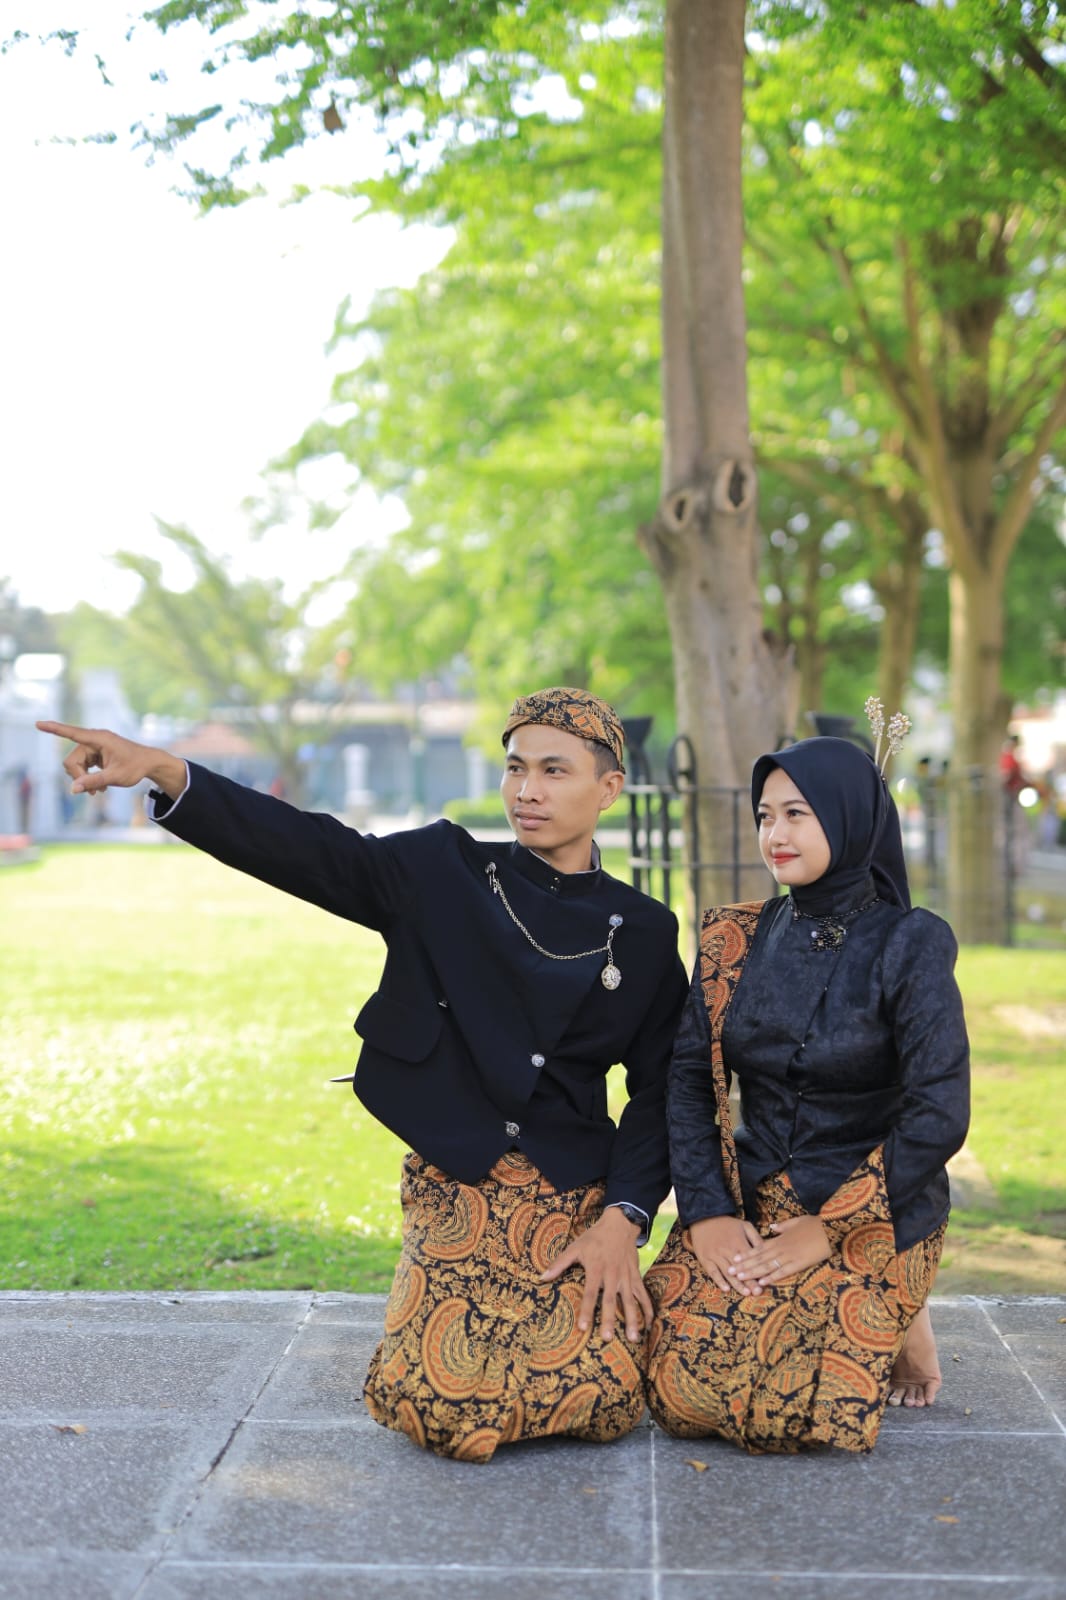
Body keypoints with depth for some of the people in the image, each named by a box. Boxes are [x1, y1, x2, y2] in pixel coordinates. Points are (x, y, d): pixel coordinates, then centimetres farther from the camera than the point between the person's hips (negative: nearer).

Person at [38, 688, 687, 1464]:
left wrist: (622, 1219, -10)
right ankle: (437, 1306, 16)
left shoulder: (647, 931, 4)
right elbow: (303, 846, -12)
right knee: (447, 1411, -17)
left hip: (578, 1197, 1)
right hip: (457, 1188, 0)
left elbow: (659, 1092, 4)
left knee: (602, 1401, -17)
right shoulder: (442, 873, 1)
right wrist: (162, 770, -27)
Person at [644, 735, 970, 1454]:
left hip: (874, 1218, -4)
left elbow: (939, 1115, -16)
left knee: (778, 1408, -20)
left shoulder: (910, 944, -10)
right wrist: (707, 1213, -11)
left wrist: (827, 1230, -16)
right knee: (680, 1396, -15)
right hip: (746, 1204, 4)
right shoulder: (736, 938, 4)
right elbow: (688, 1081, 2)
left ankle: (890, 1322, 8)